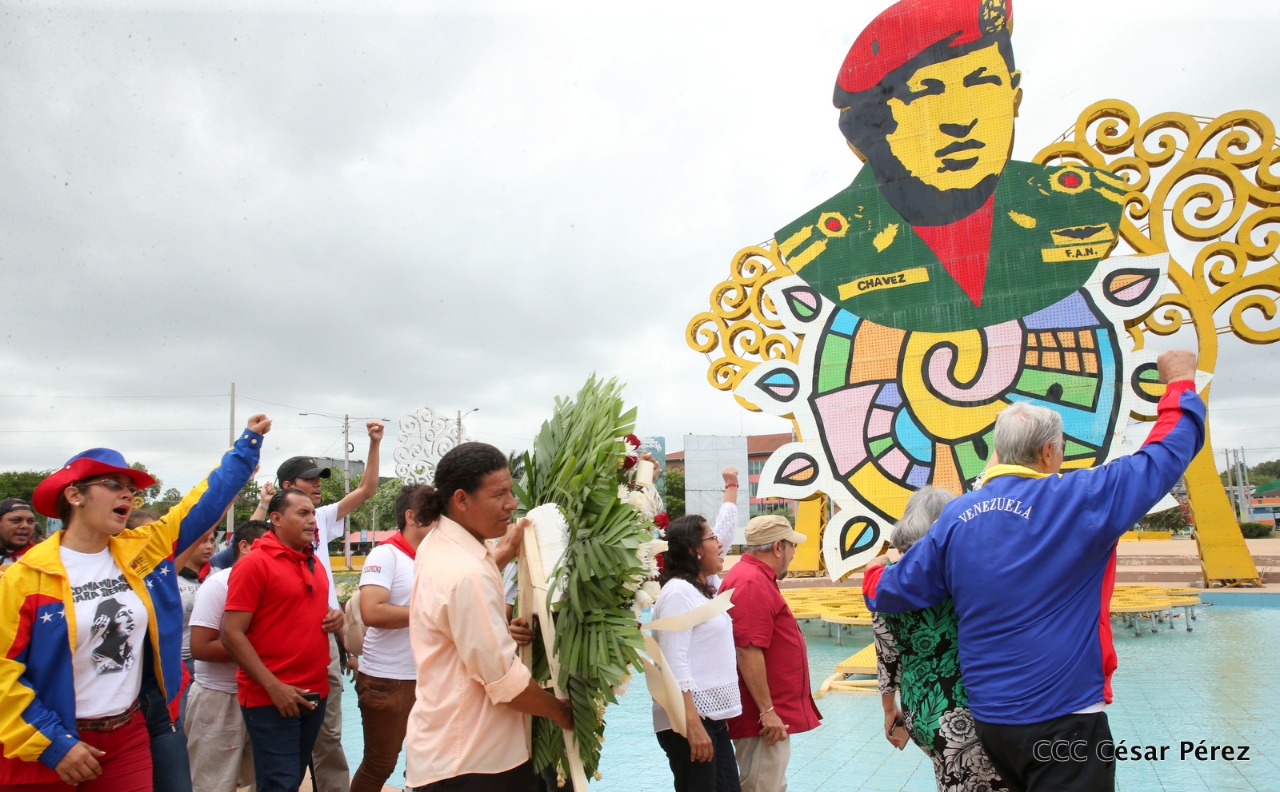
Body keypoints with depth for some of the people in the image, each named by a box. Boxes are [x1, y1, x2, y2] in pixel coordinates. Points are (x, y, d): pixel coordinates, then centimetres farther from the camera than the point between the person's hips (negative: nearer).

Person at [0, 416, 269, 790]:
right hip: (50, 750, -4)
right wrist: (53, 744, -15)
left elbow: (205, 501, 5)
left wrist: (250, 439, 7)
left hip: (129, 737, 4)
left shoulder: (140, 550, 0)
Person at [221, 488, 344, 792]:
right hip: (272, 698, -7)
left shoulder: (313, 561, 11)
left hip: (314, 693, 7)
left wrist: (334, 617, 2)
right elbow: (231, 634, -15)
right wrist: (273, 687, -19)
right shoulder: (254, 563, -12)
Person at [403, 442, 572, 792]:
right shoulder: (466, 575, -28)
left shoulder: (438, 544, 4)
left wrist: (505, 553, 19)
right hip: (468, 762, -10)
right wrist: (563, 713, -9)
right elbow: (506, 681, -25)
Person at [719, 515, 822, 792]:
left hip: (770, 712, 11)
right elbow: (748, 651, -25)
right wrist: (767, 710, -22)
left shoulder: (754, 577, 15)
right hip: (765, 715, -11)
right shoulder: (752, 583, -20)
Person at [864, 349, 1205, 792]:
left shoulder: (955, 517, 0)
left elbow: (891, 592, 5)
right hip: (1063, 721, -5)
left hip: (988, 718, 6)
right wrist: (1180, 383, 13)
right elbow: (1164, 455, -4)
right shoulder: (1077, 501, -13)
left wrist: (873, 575, 29)